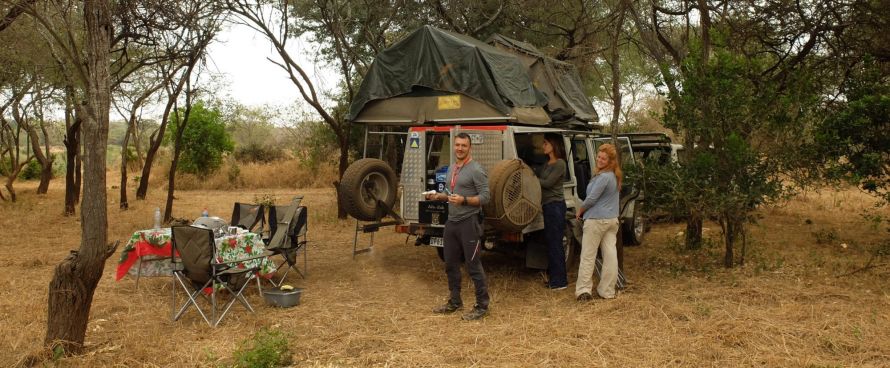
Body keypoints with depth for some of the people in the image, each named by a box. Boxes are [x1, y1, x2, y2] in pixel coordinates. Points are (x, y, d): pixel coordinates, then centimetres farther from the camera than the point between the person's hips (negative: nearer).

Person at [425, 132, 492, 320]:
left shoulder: (476, 170, -11)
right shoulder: (451, 169, 15)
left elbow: (485, 197, -15)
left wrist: (464, 200, -26)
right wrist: (438, 196, 6)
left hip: (469, 222, -8)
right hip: (451, 222, 8)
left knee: (473, 266, -4)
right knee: (451, 265, 15)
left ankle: (482, 306, 6)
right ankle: (454, 302, 28)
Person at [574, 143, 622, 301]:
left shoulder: (603, 177, -19)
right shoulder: (615, 176, 10)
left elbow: (591, 198, -17)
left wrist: (580, 210, 0)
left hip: (596, 220, -8)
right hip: (612, 219, 9)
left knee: (588, 256, -1)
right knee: (610, 254, 7)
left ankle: (583, 290, -2)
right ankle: (608, 291, 12)